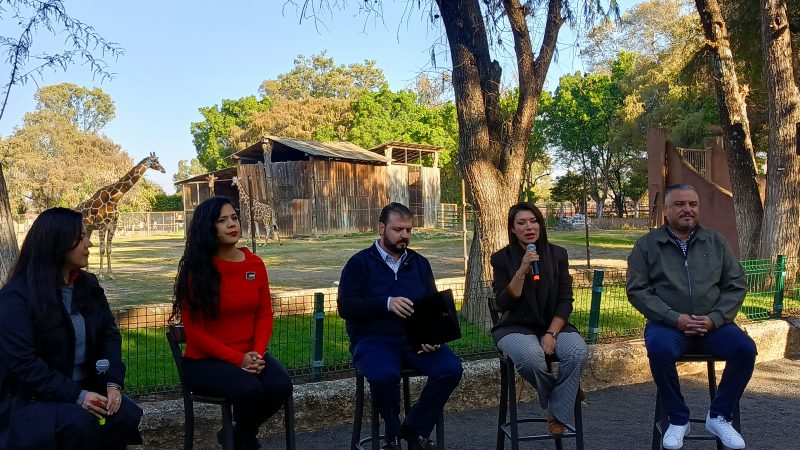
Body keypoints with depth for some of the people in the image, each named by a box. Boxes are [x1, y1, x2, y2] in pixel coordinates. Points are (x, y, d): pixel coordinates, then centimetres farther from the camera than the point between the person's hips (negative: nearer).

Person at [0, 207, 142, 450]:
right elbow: (22, 362, -21)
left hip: (85, 387, 6)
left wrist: (114, 383, -14)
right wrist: (75, 395, -27)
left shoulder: (88, 284, 6)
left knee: (126, 416, -20)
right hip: (30, 397, -5)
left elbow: (109, 334, 3)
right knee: (79, 423, -33)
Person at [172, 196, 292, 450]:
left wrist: (257, 353, -12)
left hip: (250, 354, 4)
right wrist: (237, 359, -17)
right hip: (204, 361, -4)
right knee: (249, 390, -31)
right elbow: (195, 331, -10)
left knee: (280, 386, -23)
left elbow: (264, 315, 6)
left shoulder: (255, 264, 3)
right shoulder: (195, 270, -9)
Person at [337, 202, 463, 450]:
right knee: (385, 375, -35)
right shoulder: (360, 262, 3)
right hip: (374, 339, -4)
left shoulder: (419, 263, 15)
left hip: (416, 338, 4)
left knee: (451, 368, -22)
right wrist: (386, 303, -22)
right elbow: (345, 306, -9)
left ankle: (415, 430, 1)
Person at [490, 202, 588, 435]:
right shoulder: (502, 258, -3)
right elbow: (502, 305, -11)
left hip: (554, 325, 2)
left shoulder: (557, 254, 3)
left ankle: (558, 414, -10)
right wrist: (522, 271, -22)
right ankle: (562, 396, -2)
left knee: (578, 352, -29)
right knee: (531, 357, -35)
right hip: (516, 327, -2)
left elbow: (565, 301, 1)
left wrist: (551, 334, -13)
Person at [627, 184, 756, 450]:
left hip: (712, 324, 3)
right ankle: (678, 419, -10)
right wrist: (675, 318, -17)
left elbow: (736, 286, 7)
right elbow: (637, 290, -5)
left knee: (745, 348, -23)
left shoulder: (716, 242, 10)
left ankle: (719, 416, -2)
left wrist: (714, 319, -10)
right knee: (660, 350, -33)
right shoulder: (647, 245, 2)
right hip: (667, 323, -3)